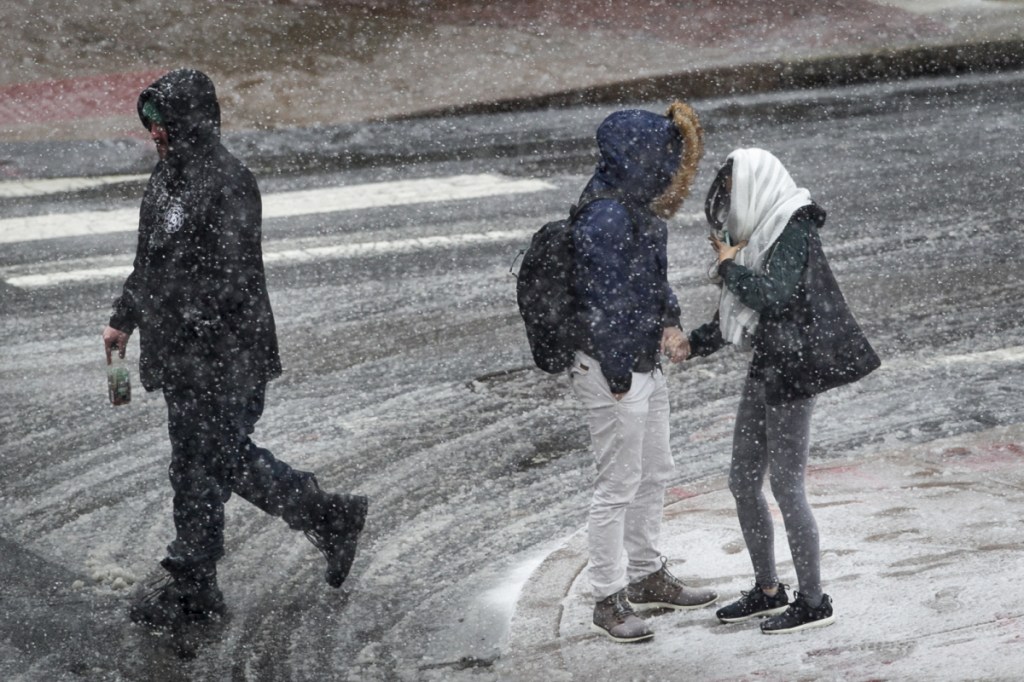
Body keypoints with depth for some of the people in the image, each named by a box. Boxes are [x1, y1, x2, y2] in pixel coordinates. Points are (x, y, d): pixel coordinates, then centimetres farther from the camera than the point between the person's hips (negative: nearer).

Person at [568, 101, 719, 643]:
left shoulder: (641, 206, 7)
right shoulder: (606, 218, -24)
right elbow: (605, 301, -23)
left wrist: (670, 323, 3)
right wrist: (619, 377, -19)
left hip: (644, 364, 10)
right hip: (611, 369, -10)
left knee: (654, 474, 21)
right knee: (618, 486, -1)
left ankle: (647, 577, 36)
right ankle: (609, 601, 9)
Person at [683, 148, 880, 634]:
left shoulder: (794, 232, -14)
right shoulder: (761, 234, 12)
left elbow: (774, 296, -28)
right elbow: (737, 313, 19)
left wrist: (729, 266, -13)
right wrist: (691, 344, 10)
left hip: (792, 369, -9)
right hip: (765, 366, 9)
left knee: (786, 486, -4)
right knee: (743, 481, 13)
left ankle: (813, 601, 7)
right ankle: (767, 592, 25)